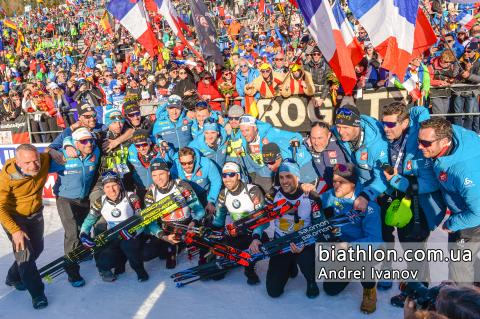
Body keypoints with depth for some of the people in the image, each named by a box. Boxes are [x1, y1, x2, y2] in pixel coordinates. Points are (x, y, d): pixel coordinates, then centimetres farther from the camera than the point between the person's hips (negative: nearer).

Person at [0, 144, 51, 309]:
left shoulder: (45, 160, -22)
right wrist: (15, 231, -29)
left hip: (35, 215, 5)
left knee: (37, 249, 16)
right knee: (24, 252, -11)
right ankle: (37, 293, 5)